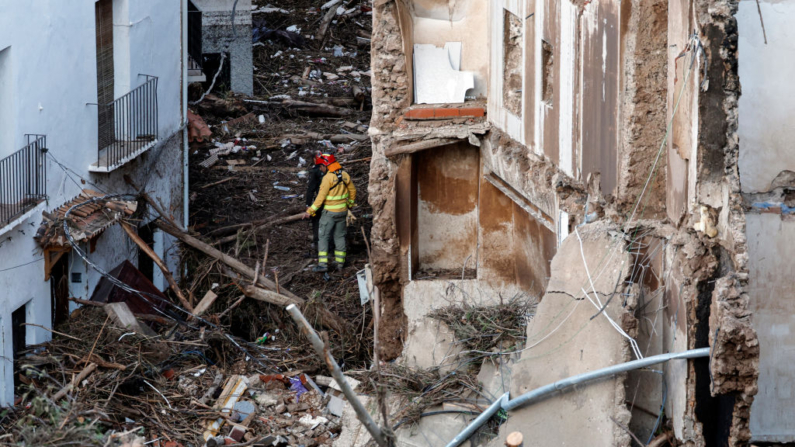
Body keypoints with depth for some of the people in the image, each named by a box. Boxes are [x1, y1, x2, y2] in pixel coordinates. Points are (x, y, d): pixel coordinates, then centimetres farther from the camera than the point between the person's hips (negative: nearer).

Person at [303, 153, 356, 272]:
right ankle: (340, 263, 18)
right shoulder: (345, 175, 2)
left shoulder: (328, 178, -19)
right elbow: (352, 190, 14)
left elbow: (321, 197, -20)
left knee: (323, 237, 0)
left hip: (329, 212, -7)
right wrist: (351, 203, 31)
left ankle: (323, 264, -5)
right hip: (343, 211, 7)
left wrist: (310, 211, -15)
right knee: (340, 236, 15)